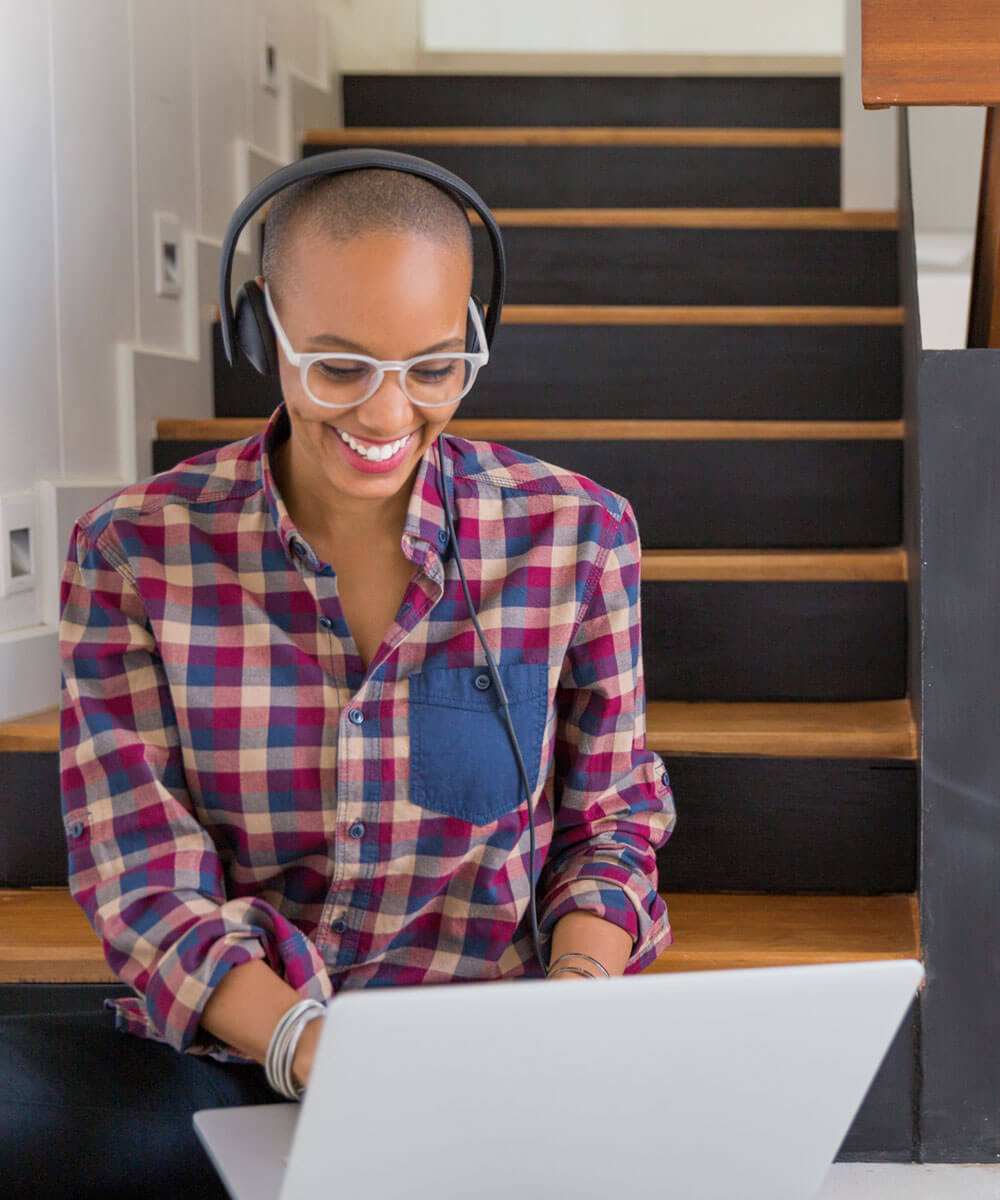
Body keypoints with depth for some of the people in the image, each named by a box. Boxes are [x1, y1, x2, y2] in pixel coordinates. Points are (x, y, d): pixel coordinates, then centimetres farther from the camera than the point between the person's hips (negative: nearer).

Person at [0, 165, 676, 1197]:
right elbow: (147, 885, -6)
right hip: (218, 1059, -1)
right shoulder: (131, 551, -3)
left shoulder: (575, 533, -1)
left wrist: (579, 993, -12)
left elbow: (610, 820, 9)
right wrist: (307, 1043, -25)